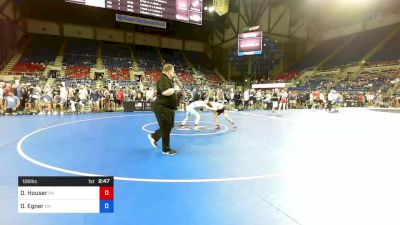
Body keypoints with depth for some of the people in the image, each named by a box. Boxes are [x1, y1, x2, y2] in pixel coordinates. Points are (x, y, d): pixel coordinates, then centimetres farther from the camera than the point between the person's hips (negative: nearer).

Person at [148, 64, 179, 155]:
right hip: (162, 107, -11)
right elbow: (165, 92, -35)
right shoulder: (163, 79, -18)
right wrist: (175, 89, -19)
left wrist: (175, 90, 9)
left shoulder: (168, 80, 15)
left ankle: (153, 136, 37)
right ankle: (166, 150, 13)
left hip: (168, 107, 11)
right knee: (166, 128, 0)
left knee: (168, 127, 20)